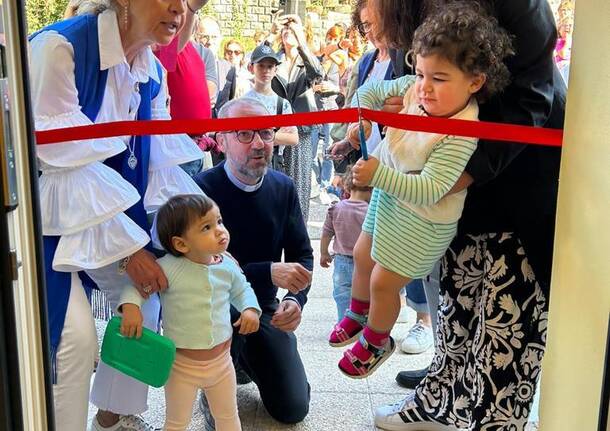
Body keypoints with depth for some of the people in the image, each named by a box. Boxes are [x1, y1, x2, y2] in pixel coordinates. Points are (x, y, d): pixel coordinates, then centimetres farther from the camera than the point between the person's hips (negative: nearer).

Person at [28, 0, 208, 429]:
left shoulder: (153, 73, -2)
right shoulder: (60, 47, -25)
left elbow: (160, 166, -1)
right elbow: (63, 162, -27)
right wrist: (130, 246, -26)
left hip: (105, 208, 8)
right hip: (40, 213, -7)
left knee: (145, 300, 11)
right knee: (75, 336, -17)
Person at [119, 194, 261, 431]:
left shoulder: (227, 265, -7)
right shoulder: (168, 268, -22)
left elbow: (242, 290, 10)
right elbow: (138, 285, -12)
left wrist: (251, 309, -8)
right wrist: (131, 305, -30)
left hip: (221, 359, 4)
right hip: (182, 364, -3)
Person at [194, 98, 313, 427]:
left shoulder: (283, 187, -4)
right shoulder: (202, 189, -20)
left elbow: (302, 254, 1)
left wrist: (297, 300, -20)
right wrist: (268, 273, -34)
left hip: (265, 307, 4)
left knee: (293, 409, -1)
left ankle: (245, 358, 30)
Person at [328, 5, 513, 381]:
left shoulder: (461, 135, -33)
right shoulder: (414, 89, -13)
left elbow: (429, 191, -35)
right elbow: (371, 91, 3)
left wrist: (379, 175, -39)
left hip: (422, 222, -8)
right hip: (389, 198, 8)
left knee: (384, 281, 5)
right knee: (362, 256, 26)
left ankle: (376, 341, 36)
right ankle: (358, 315, 55)